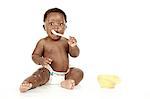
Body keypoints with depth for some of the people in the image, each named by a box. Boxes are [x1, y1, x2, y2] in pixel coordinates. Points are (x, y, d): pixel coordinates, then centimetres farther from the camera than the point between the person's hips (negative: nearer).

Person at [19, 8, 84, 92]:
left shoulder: (66, 41, 3)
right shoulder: (43, 42, -4)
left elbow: (75, 54, 2)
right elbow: (35, 56, -3)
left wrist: (73, 46, -20)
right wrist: (41, 60, -26)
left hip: (65, 73, 4)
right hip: (49, 72, -4)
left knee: (79, 72, -12)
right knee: (41, 74, -30)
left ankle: (66, 82, -31)